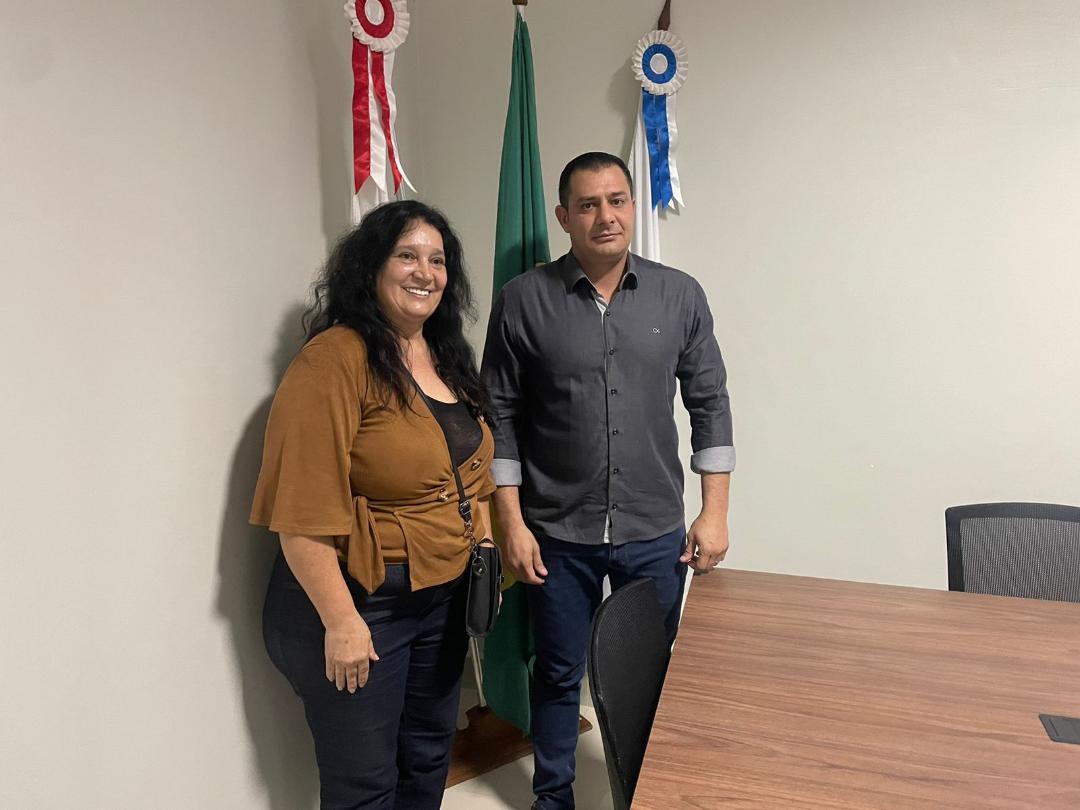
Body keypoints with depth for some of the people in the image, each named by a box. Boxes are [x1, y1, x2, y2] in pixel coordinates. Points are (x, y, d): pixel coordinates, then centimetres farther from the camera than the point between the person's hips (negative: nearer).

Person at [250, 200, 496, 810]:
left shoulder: (448, 356, 7)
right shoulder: (334, 359, -18)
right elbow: (304, 512, -21)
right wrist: (340, 621, -20)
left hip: (445, 598, 7)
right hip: (358, 603, -7)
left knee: (430, 759, 22)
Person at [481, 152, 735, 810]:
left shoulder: (680, 295, 0)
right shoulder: (525, 300, -5)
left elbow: (710, 404, 4)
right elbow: (502, 417, -3)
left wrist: (714, 512, 1)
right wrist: (512, 522, -5)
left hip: (655, 533, 2)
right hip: (558, 534, -1)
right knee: (559, 673, 15)